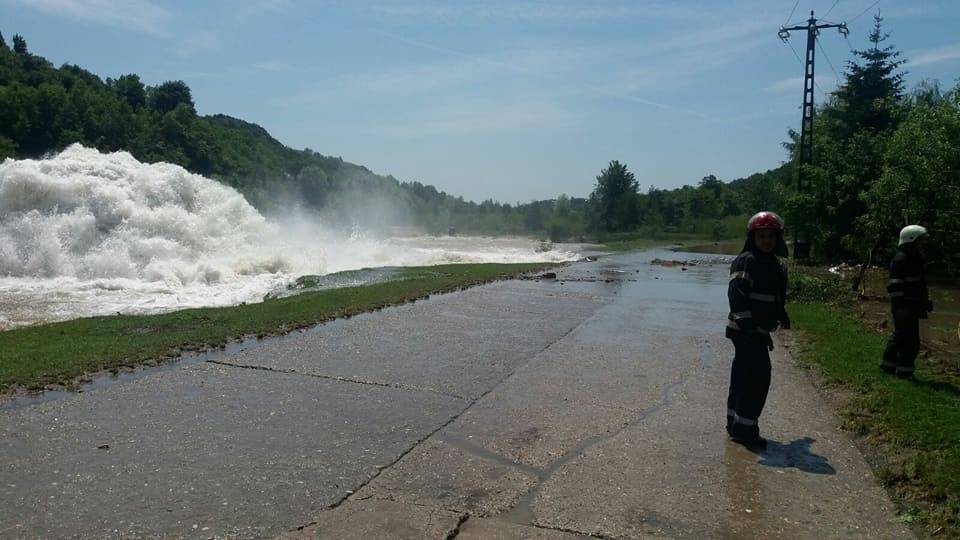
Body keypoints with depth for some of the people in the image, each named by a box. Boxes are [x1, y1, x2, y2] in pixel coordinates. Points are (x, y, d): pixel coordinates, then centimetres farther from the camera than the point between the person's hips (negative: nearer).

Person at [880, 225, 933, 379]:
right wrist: (899, 305, -25)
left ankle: (888, 363, 26)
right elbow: (895, 285, -21)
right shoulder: (900, 259, -16)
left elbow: (919, 283, 26)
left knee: (900, 335, 16)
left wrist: (926, 300, 25)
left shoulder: (915, 258, 16)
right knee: (910, 339, -7)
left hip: (913, 306, 10)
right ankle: (904, 370, 0)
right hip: (904, 307, -10)